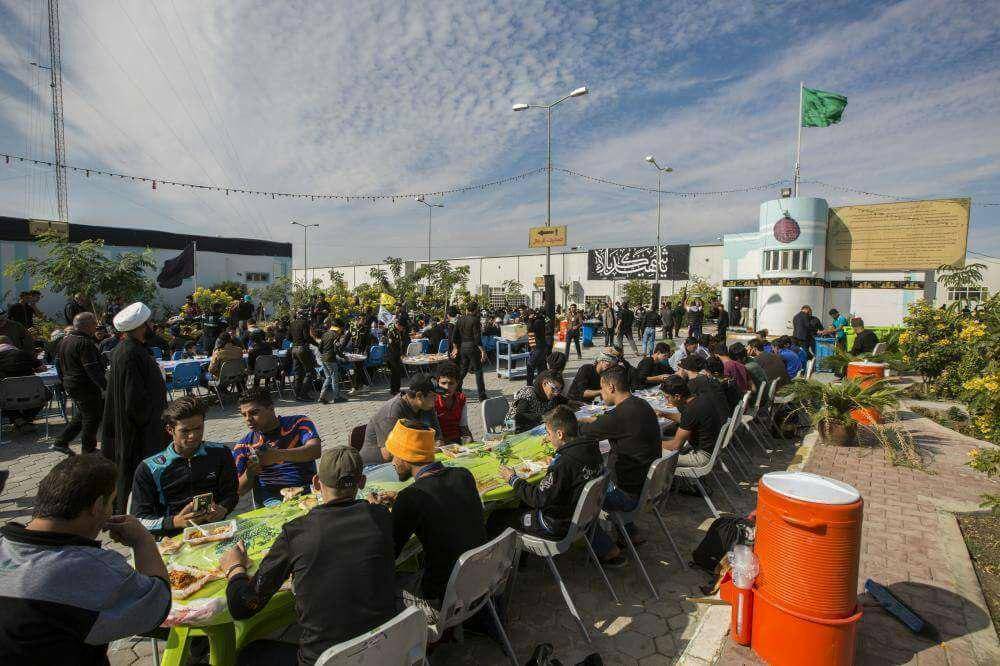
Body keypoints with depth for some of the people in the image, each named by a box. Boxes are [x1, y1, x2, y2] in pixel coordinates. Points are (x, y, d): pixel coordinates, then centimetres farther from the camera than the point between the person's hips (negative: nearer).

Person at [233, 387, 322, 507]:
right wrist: (249, 473, -16)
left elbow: (316, 450, -17)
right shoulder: (243, 446, 8)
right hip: (271, 500, 1)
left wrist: (280, 455, -31)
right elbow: (240, 490, 7)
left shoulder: (298, 424, 2)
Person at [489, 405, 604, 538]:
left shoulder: (563, 463, -32)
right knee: (524, 504, 29)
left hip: (558, 526, -9)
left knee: (497, 517, 4)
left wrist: (513, 479, -10)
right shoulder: (592, 448, -6)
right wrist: (553, 465, 16)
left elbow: (539, 499, -23)